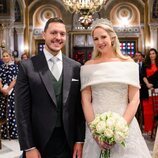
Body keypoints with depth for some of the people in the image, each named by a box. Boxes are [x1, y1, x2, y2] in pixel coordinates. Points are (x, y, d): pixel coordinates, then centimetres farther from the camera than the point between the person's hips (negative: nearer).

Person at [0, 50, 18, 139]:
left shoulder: (15, 66, 0)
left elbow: (15, 80, -7)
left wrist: (8, 89, -14)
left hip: (12, 91, -4)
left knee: (12, 111, -3)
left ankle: (13, 132, 3)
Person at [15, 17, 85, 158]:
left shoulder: (76, 67, 3)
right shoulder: (27, 66, -5)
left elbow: (79, 107, 5)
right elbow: (22, 110, -6)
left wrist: (80, 140, 0)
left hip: (69, 142, 2)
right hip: (39, 142, -2)